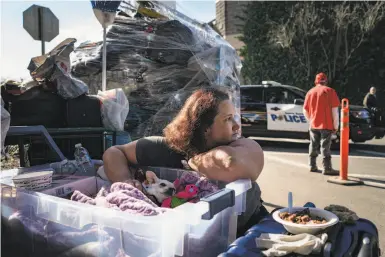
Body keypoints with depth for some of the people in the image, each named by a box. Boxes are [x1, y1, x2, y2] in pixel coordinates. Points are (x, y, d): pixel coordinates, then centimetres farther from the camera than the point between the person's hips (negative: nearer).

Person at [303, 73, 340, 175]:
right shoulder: (330, 91, -4)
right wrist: (336, 125, -4)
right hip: (326, 125, -4)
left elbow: (305, 110, 9)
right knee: (325, 147, -3)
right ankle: (327, 168, -2)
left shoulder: (310, 92, 8)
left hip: (313, 125, 4)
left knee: (313, 146, 13)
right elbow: (334, 110, -8)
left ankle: (312, 166, 19)